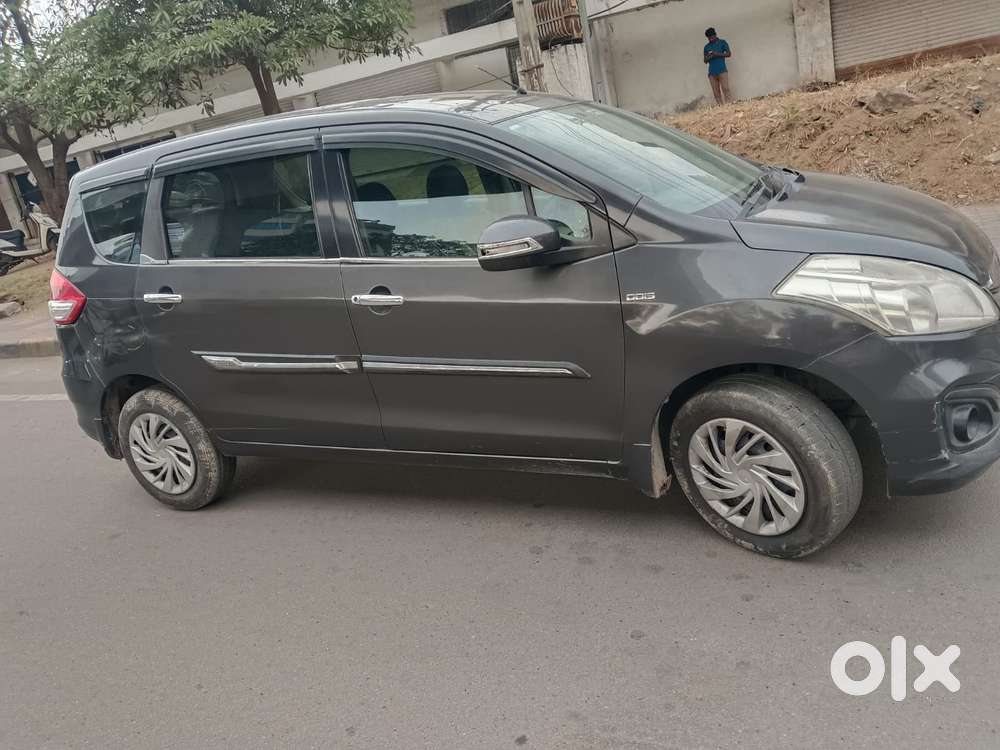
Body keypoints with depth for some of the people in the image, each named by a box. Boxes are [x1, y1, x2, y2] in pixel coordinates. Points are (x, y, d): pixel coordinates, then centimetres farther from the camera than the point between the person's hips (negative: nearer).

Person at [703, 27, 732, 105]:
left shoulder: (722, 42, 10)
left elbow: (729, 54, 2)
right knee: (716, 93, -3)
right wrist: (708, 57, -5)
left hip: (722, 70, -3)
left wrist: (718, 54, -12)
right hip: (712, 72, 3)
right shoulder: (706, 47, 18)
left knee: (726, 89, -14)